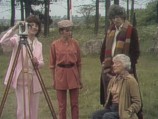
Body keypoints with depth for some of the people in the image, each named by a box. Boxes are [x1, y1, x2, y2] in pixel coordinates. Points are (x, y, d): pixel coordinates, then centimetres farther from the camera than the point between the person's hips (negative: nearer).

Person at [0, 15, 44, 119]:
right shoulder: (18, 39, -3)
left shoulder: (39, 44, 11)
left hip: (34, 80, 5)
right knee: (23, 109, -4)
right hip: (21, 79, -4)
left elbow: (41, 63, 10)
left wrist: (37, 63, -14)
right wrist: (15, 28, -28)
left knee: (34, 110, 9)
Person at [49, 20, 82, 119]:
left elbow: (79, 62, 7)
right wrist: (53, 80, 1)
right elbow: (52, 64, 2)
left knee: (75, 103, 7)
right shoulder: (55, 44, -4)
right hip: (60, 74, -1)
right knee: (62, 104, 6)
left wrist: (80, 78, 6)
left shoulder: (75, 43, 0)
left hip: (73, 74, 2)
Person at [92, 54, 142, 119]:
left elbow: (137, 103, -11)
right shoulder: (113, 79, 13)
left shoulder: (130, 80, -10)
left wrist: (126, 114, -20)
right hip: (112, 108, 7)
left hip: (123, 111, -7)